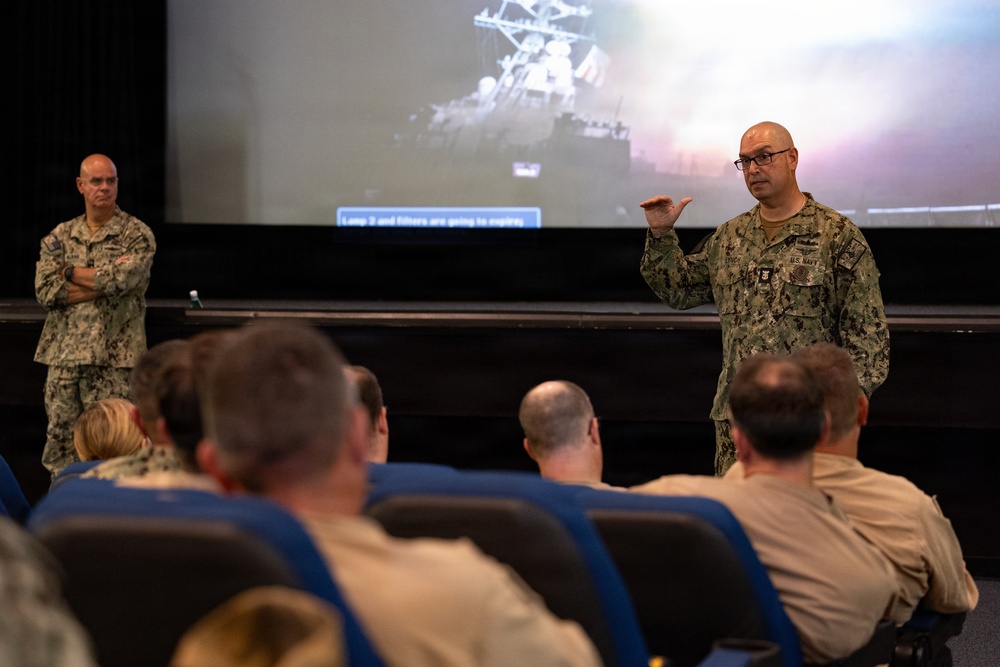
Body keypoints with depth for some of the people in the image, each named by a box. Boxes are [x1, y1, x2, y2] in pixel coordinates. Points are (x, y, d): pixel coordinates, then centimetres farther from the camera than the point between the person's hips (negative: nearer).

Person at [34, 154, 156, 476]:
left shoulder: (137, 235, 1)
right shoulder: (59, 236, 12)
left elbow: (121, 280, -17)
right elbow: (47, 292, -2)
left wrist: (71, 271, -3)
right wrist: (104, 282, -9)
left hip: (112, 360, -4)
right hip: (63, 356, 4)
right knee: (60, 446, 5)